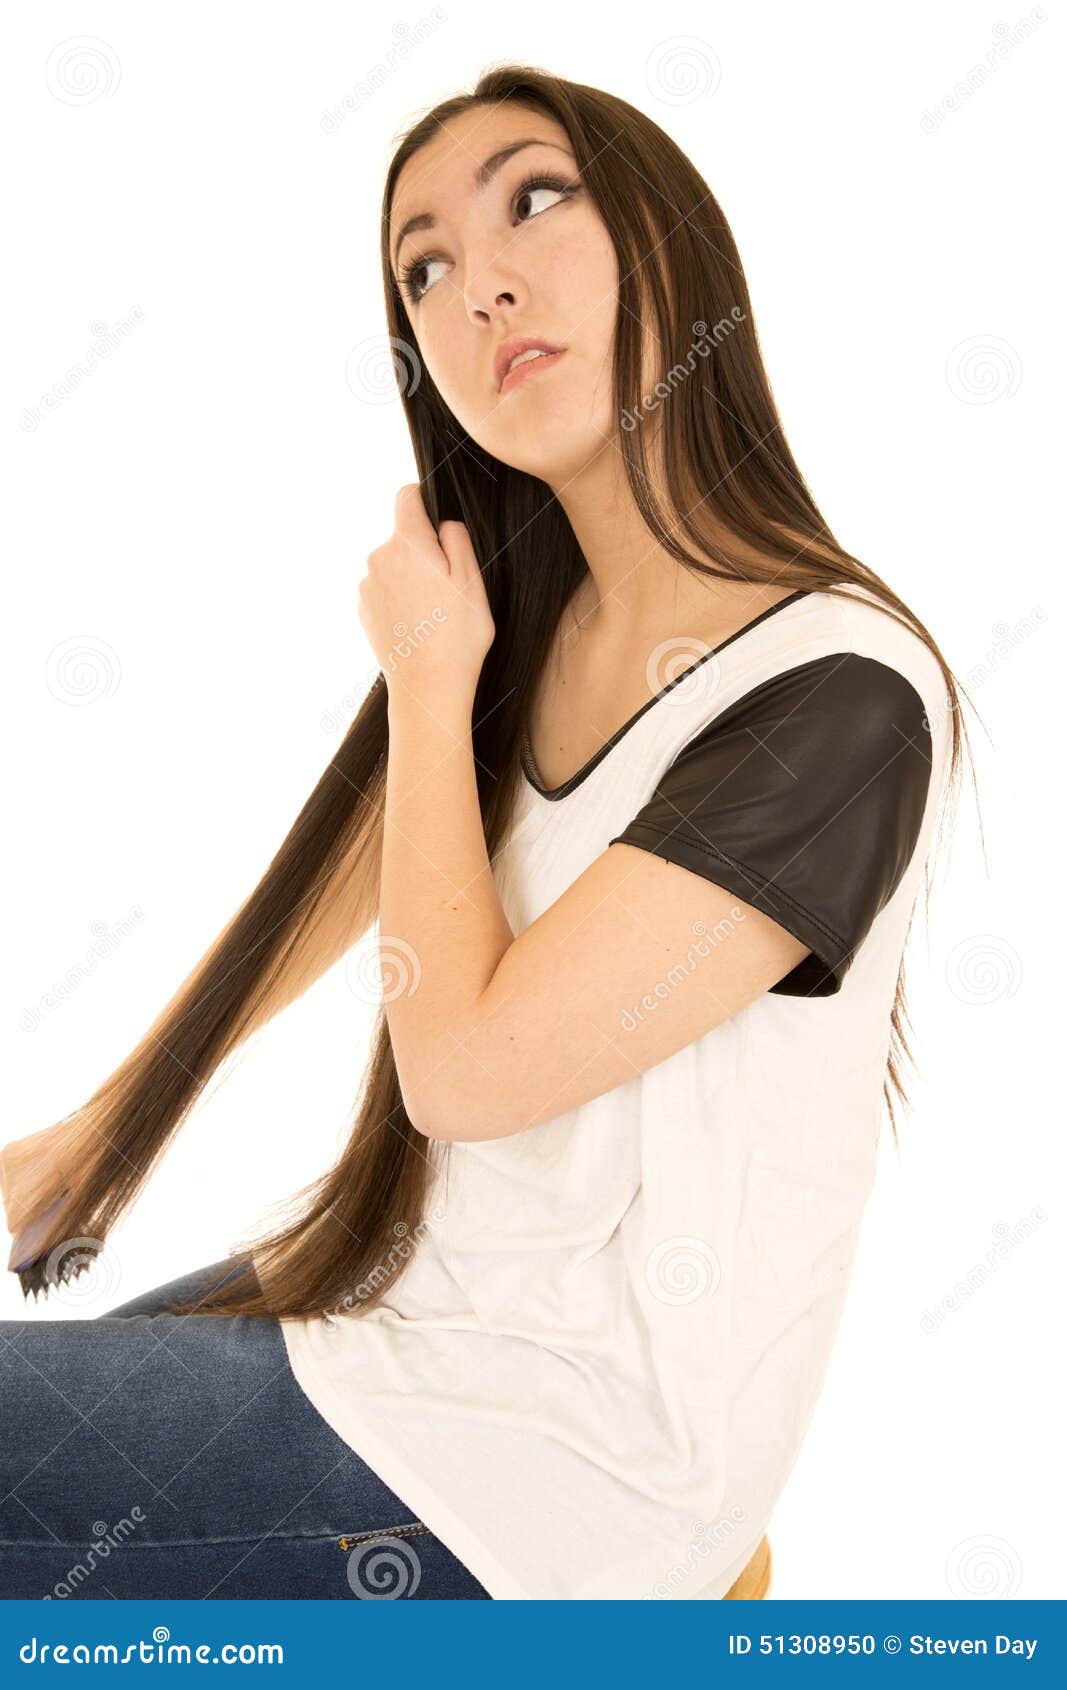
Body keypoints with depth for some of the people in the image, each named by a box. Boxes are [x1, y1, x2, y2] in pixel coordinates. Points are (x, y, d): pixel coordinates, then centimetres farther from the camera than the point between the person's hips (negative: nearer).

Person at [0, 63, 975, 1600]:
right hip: (410, 1288, 7)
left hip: (554, 1474, -7)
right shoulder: (523, 621, 1)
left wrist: (430, 681, -12)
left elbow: (469, 1062, -24)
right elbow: (325, 890, 14)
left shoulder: (841, 697, -24)